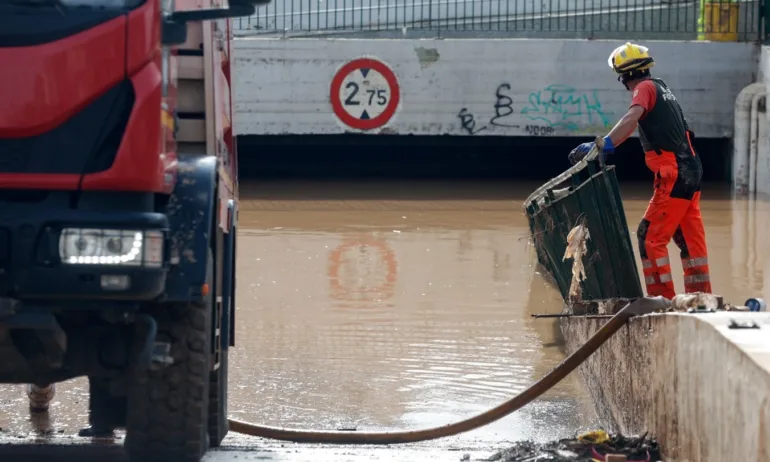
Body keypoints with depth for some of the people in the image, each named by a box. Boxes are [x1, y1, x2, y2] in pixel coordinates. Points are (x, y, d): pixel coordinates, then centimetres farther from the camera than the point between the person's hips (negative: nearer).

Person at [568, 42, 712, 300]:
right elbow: (634, 125, 25)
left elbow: (632, 119, -28)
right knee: (689, 237, 15)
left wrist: (604, 145, -37)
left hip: (673, 175, -9)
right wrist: (601, 145, 19)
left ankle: (663, 296, -8)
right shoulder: (661, 88, 20)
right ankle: (701, 296, 20)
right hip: (691, 171, 9)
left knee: (650, 236, -6)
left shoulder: (646, 88, -7)